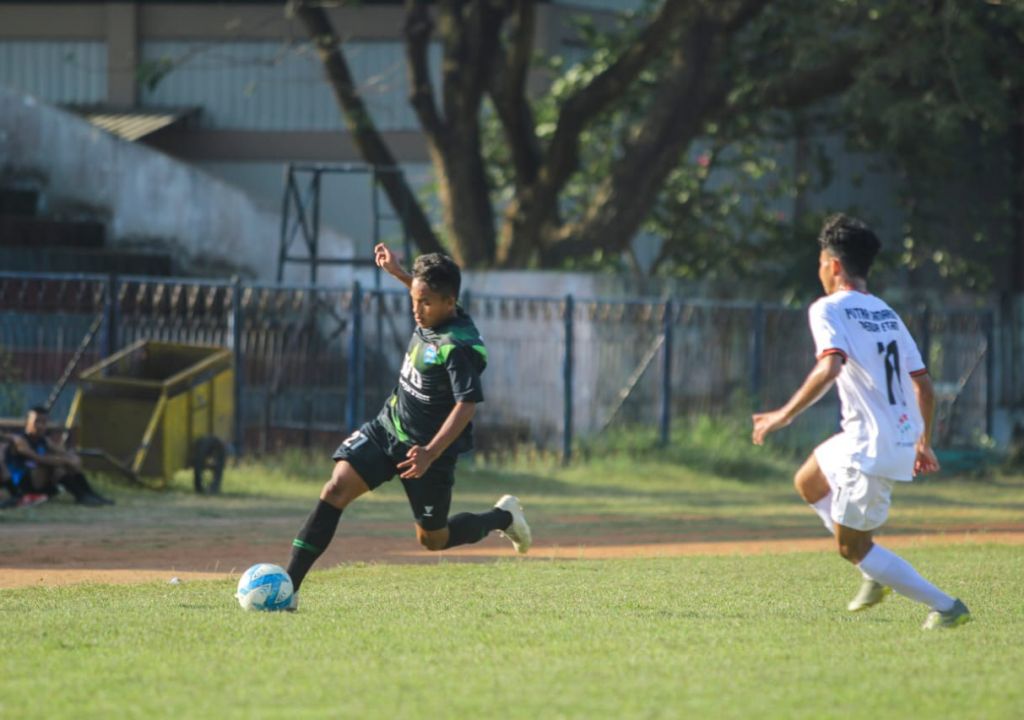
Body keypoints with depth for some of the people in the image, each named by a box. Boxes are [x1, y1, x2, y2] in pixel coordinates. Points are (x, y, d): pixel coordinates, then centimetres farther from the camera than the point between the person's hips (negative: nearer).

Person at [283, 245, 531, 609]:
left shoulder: (459, 346, -25)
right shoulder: (431, 318, -1)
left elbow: (466, 406, -31)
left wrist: (430, 453, -40)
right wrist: (397, 272, 23)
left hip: (428, 446, -7)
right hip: (387, 428, 7)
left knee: (432, 539, 9)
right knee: (336, 488, -13)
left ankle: (502, 516, 38)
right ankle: (288, 586, -18)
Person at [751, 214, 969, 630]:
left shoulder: (828, 309, -9)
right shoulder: (886, 313, 15)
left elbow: (831, 366, -27)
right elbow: (923, 384, 13)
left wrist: (785, 414, -23)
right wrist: (923, 443, 22)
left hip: (871, 447, -9)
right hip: (903, 436, 9)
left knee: (851, 546, 3)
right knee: (808, 484, 28)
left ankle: (946, 607, 0)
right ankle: (877, 573, 22)